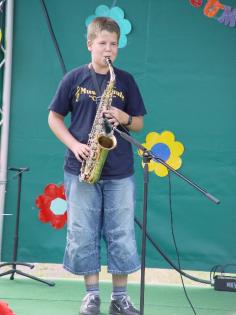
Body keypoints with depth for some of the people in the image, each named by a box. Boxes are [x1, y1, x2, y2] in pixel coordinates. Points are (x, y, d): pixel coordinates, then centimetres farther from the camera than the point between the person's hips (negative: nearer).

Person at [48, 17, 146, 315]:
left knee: (122, 235, 1)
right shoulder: (74, 78, 2)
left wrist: (124, 117, -11)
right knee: (82, 235, 2)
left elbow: (139, 123, 11)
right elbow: (54, 117, 5)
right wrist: (74, 145, -10)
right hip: (81, 169, -1)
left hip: (119, 172, 1)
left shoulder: (125, 80, 7)